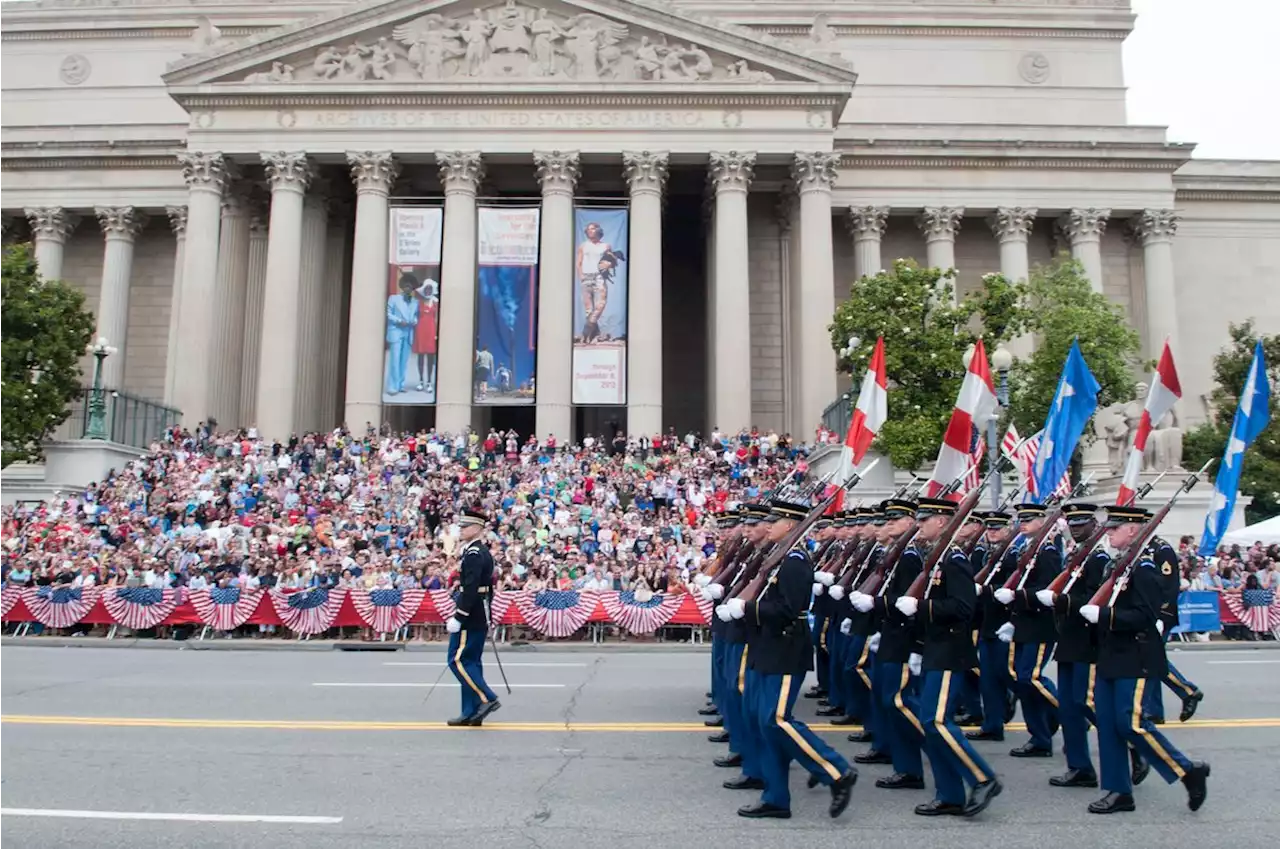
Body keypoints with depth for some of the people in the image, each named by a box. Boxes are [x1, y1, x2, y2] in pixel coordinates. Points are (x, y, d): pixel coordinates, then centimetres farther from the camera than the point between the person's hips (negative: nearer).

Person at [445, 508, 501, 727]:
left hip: (470, 617, -10)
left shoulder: (473, 553, -16)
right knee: (471, 661, 11)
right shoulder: (484, 552, 15)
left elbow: (470, 588, -24)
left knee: (458, 660, -6)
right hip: (480, 617, 10)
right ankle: (472, 712, 14)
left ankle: (487, 699, -7)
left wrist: (457, 617, -23)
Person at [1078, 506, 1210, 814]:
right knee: (1108, 723, 8)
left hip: (1135, 659, -9)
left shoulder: (1144, 567, -15)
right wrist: (1092, 611, 4)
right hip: (1111, 658, 9)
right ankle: (1119, 792, 15)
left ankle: (1189, 771, 11)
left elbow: (1145, 616, -24)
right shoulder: (1120, 565, 13)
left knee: (1131, 723, -7)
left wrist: (1102, 614, -22)